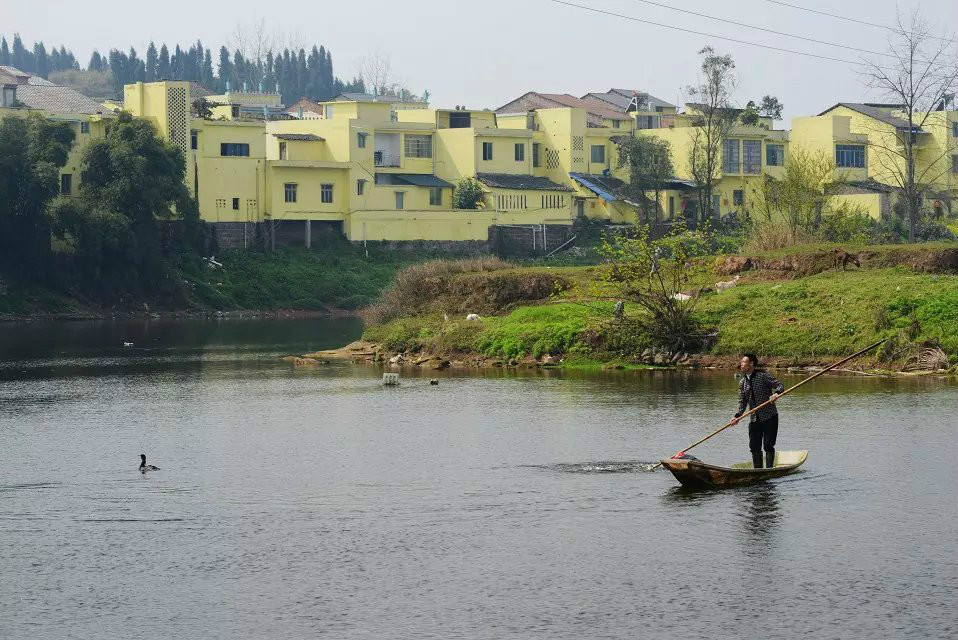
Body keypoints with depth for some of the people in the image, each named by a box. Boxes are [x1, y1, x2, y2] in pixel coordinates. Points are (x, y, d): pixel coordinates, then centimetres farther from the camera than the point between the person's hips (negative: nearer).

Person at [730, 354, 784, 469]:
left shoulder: (763, 376, -8)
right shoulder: (742, 382, 9)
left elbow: (779, 386, -10)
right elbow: (742, 402, 10)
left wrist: (776, 393, -32)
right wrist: (738, 416, -4)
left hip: (769, 417, -5)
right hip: (755, 419, 5)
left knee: (768, 445, -6)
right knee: (754, 446, 4)